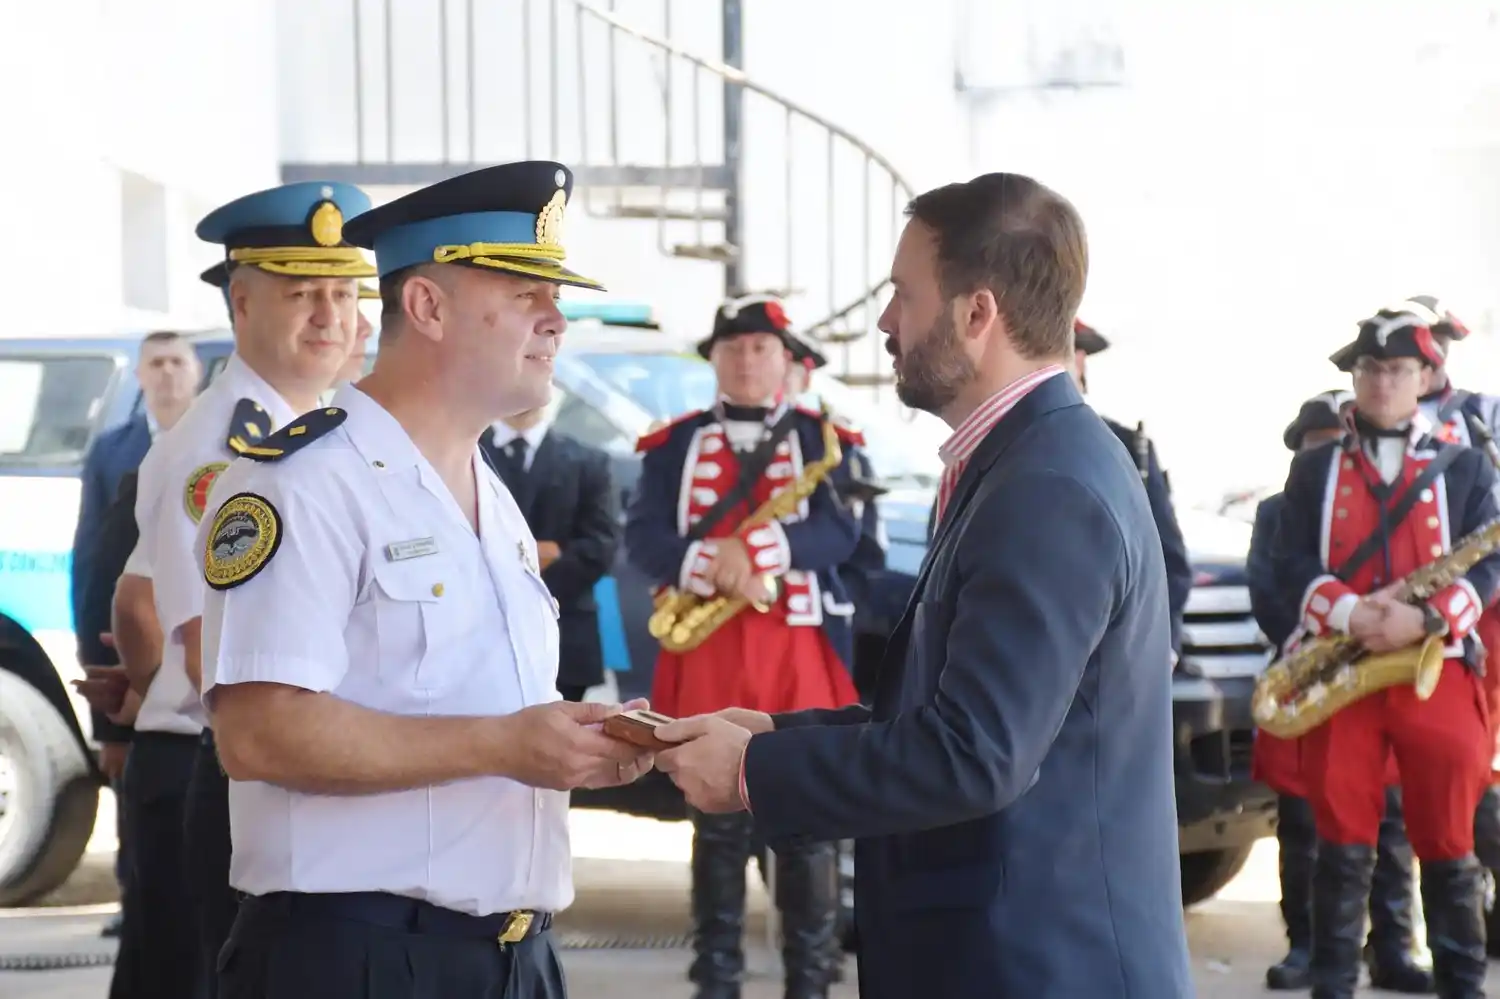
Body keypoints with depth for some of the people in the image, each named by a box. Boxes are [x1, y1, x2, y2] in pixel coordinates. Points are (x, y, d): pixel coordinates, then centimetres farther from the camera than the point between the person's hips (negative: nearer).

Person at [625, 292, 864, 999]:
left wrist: (757, 548, -21)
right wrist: (714, 569, -18)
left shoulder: (823, 440, 6)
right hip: (706, 656, 1)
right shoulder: (674, 444, 10)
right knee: (717, 824, 5)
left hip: (800, 655, -1)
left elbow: (840, 532, -8)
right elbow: (643, 538, -1)